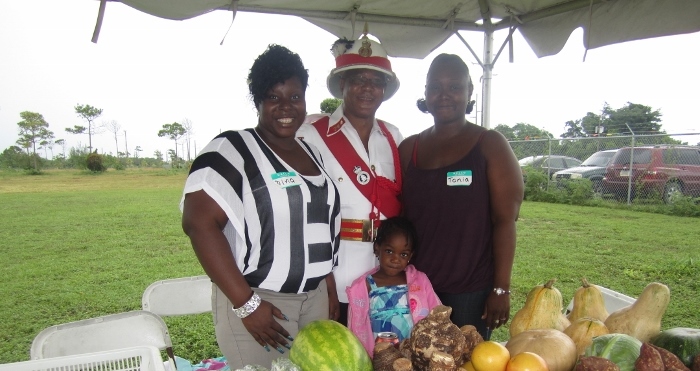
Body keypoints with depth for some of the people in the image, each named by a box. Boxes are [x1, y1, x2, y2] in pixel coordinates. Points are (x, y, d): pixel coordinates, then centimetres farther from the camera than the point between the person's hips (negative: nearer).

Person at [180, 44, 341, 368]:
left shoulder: (311, 153, 10)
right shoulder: (232, 149, -11)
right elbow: (199, 222, -21)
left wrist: (330, 285, 13)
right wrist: (246, 304, -21)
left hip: (316, 298, 7)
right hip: (257, 301, -6)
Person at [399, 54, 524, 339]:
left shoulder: (490, 145, -2)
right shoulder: (408, 149, 8)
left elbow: (505, 220, -7)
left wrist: (501, 289, -11)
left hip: (472, 292, -3)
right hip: (415, 287, 3)